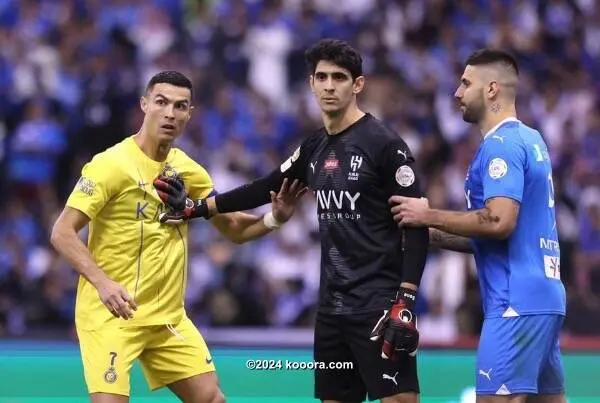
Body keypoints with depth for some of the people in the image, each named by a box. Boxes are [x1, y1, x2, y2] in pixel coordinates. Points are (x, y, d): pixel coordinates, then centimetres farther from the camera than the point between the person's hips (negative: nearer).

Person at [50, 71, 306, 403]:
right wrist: (102, 282, -30)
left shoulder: (188, 170, 6)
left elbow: (234, 230, 14)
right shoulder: (111, 164, -13)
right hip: (110, 314, -7)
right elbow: (62, 233, -16)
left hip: (168, 317, 7)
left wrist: (274, 217, -7)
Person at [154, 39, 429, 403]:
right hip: (332, 305, 7)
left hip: (378, 305, -7)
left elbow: (416, 226, -12)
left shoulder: (384, 144, -9)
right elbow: (266, 190, 26)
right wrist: (196, 207, 28)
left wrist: (405, 303, -19)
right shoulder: (315, 148, 11)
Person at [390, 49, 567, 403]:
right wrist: (435, 234, 18)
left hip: (517, 301, -10)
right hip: (545, 296, 10)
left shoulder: (501, 144, -11)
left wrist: (429, 217, -11)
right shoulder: (530, 139, 18)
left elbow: (499, 221, -22)